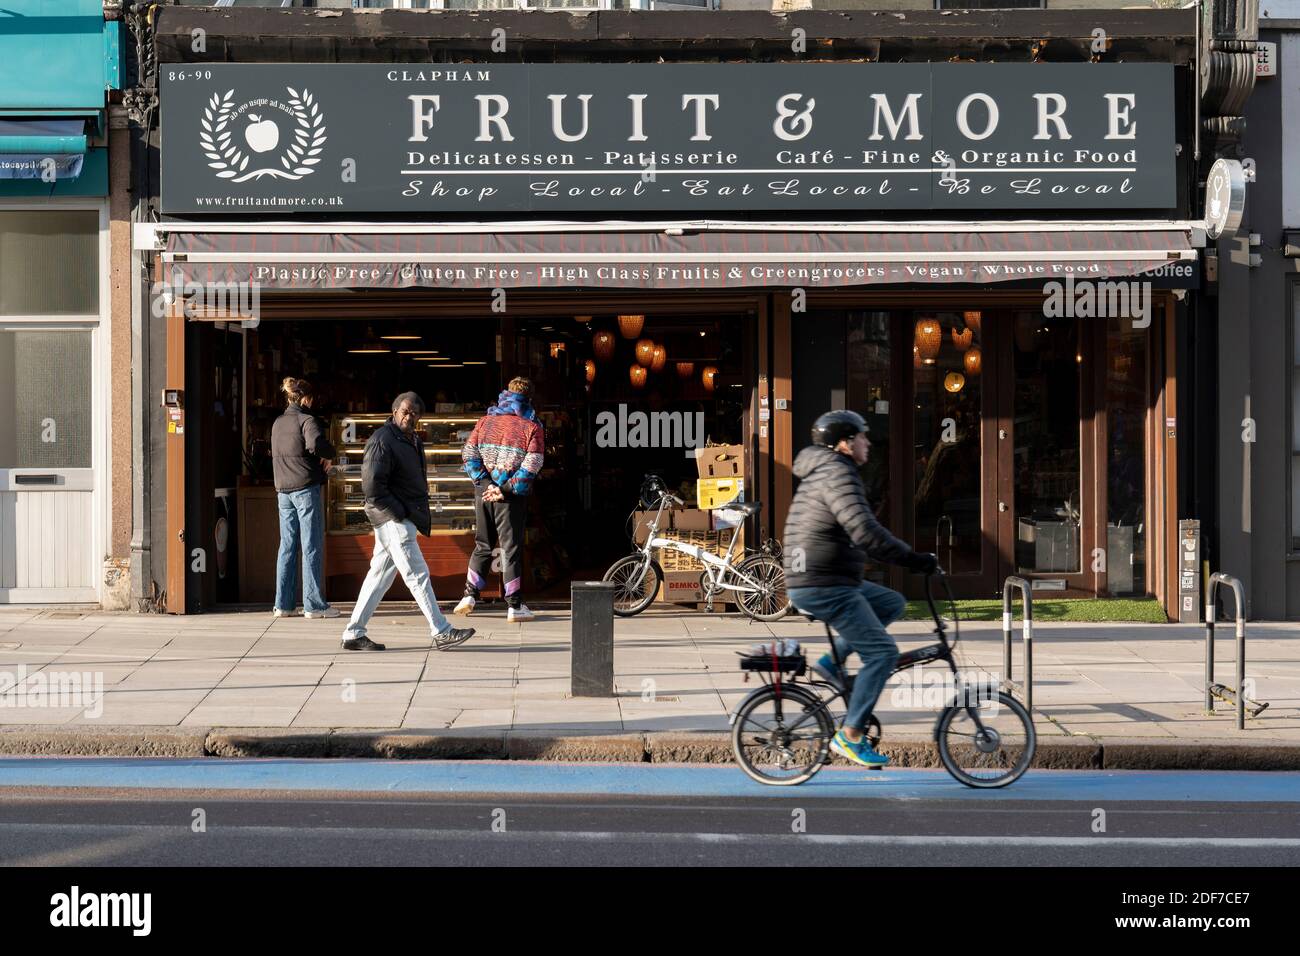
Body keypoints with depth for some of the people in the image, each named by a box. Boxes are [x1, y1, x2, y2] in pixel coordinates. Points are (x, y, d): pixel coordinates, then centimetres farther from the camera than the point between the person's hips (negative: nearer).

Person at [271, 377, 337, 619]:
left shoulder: (277, 424, 13)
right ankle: (313, 604, -2)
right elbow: (315, 443, -30)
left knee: (287, 546, 10)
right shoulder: (307, 420, -10)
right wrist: (330, 454, -9)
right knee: (312, 547, -2)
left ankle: (283, 604, 10)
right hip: (307, 488, -7)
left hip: (283, 490, 7)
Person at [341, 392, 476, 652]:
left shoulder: (413, 441, 17)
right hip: (392, 520, -10)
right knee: (418, 574, -8)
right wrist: (399, 514, -18)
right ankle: (441, 632, -5)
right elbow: (372, 486, -20)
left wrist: (421, 514, 15)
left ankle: (353, 633, 15)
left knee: (380, 575, 11)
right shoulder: (382, 440, -14)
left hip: (403, 519, 10)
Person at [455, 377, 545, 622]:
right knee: (511, 548, 2)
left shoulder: (486, 420, 9)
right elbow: (531, 466, -15)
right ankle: (514, 606, 3)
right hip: (511, 498, -3)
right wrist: (506, 490, -13)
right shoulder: (531, 426, -3)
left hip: (484, 492, 3)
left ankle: (470, 594, 8)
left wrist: (485, 483, -4)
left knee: (482, 546, 16)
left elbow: (469, 454, 1)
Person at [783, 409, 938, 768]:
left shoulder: (822, 473, 18)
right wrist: (912, 559, -23)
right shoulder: (838, 474, -16)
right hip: (824, 587, -10)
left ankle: (833, 660, 10)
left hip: (823, 582, 10)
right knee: (882, 652, -8)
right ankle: (850, 736, -5)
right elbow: (865, 531, -28)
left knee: (892, 603, 21)